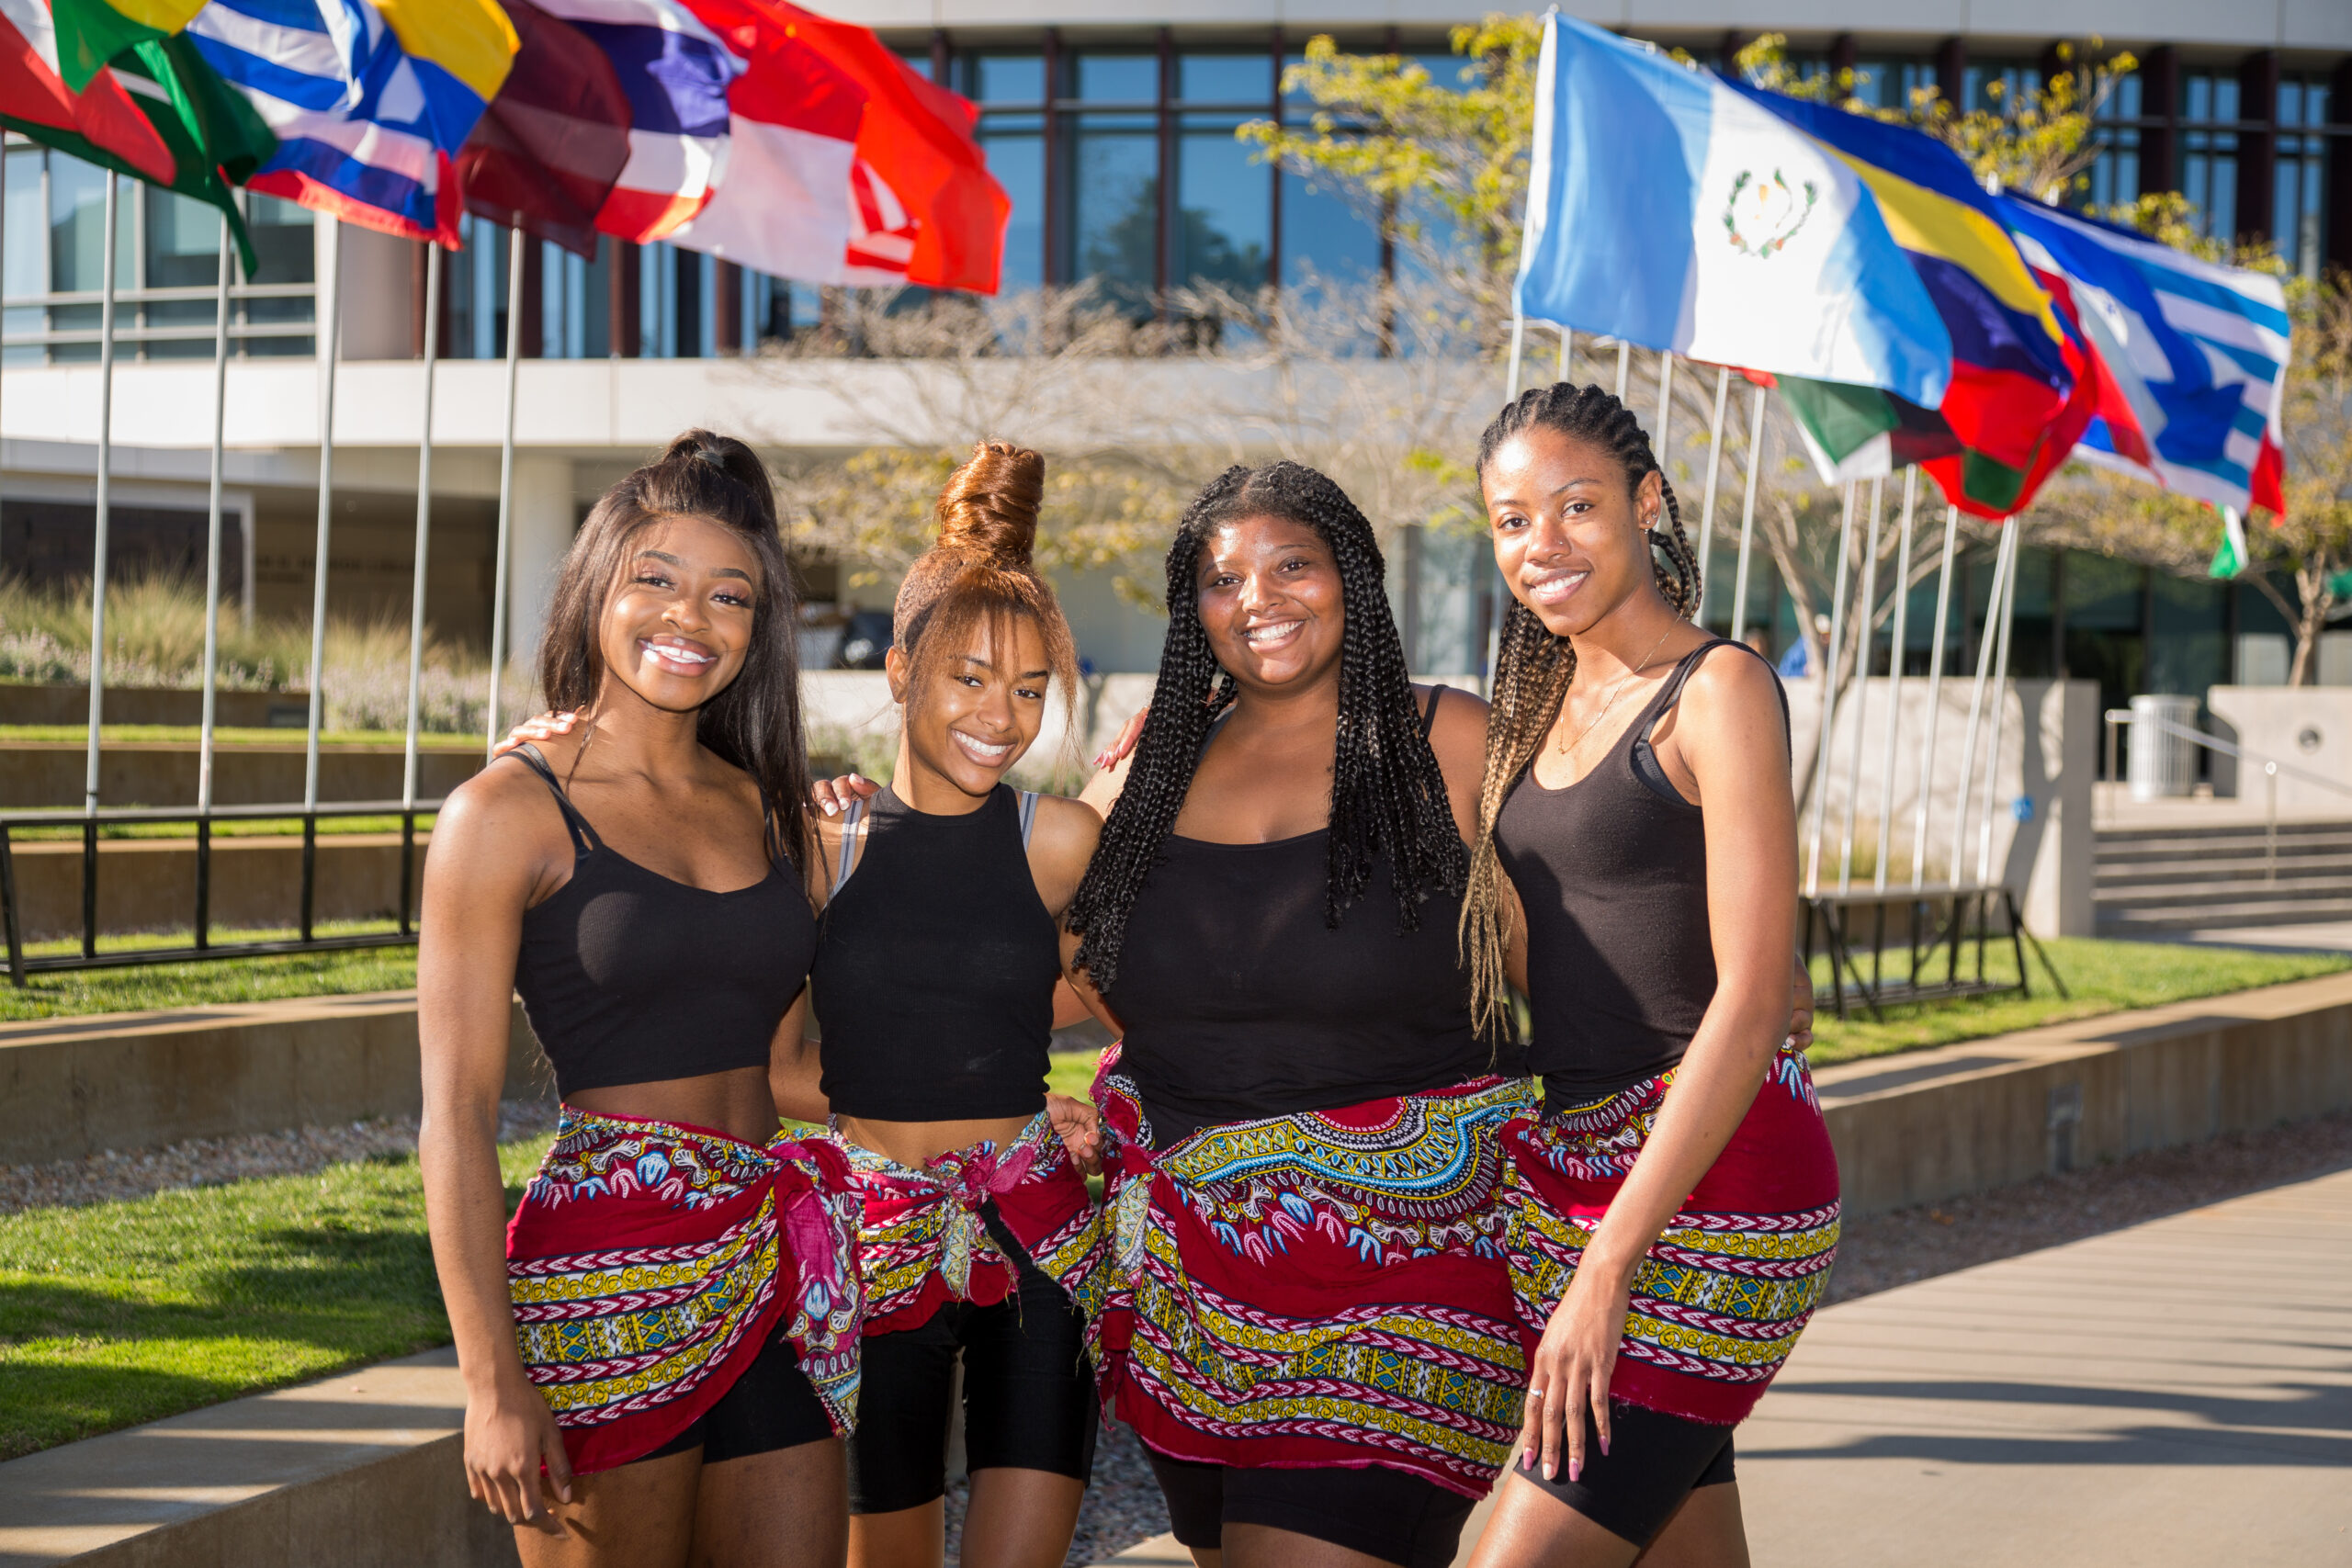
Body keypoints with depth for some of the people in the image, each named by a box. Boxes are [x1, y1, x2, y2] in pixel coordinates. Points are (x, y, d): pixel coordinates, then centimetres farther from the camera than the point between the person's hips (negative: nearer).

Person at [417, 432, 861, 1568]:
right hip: (604, 1279, -5)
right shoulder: (510, 812, -4)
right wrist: (494, 1383, -14)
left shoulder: (765, 805, 13)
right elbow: (455, 1117, -8)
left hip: (773, 1282, 6)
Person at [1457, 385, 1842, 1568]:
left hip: (1711, 1180, -8)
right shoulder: (1539, 708, 16)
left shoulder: (1718, 691, -8)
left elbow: (1751, 1003, -16)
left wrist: (1608, 1267, -20)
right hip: (1566, 1169, 8)